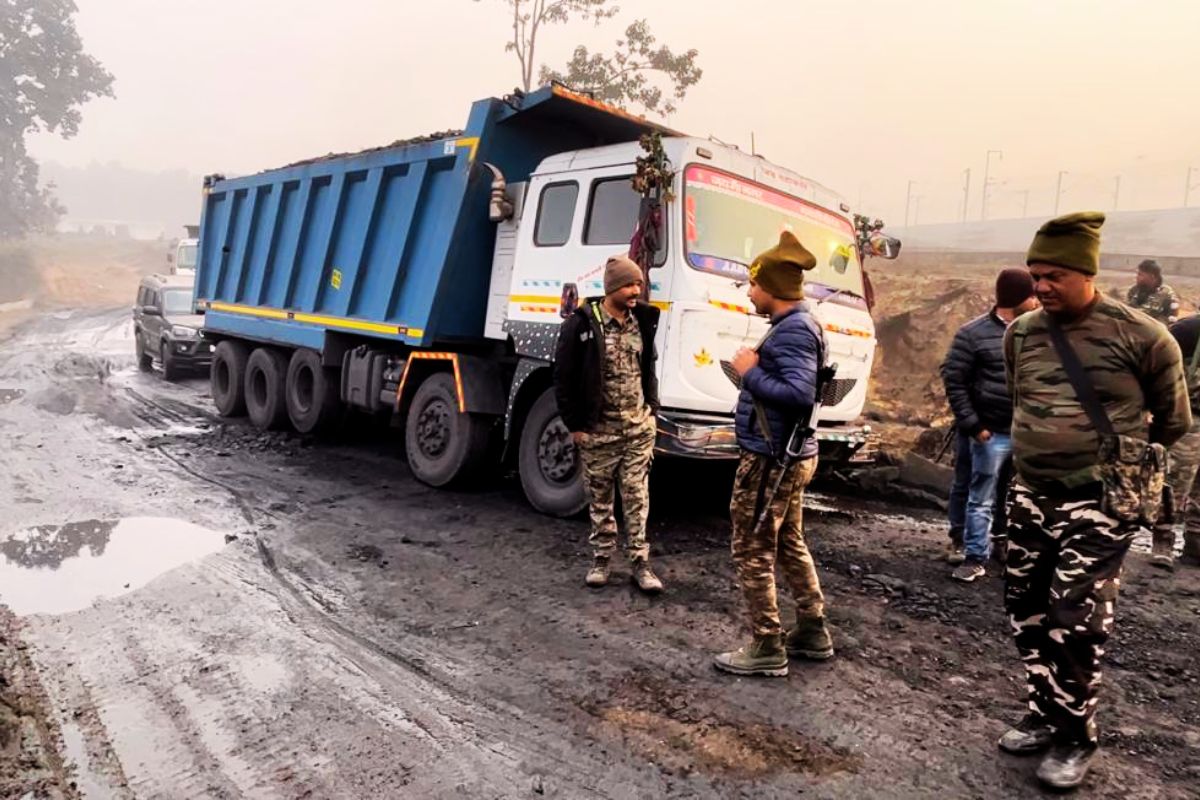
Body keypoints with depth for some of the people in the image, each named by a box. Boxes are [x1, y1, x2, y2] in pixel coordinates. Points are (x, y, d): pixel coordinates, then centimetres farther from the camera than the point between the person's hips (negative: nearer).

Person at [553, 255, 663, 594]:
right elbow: (564, 379, -9)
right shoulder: (580, 324, -12)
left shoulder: (643, 320, 4)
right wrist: (575, 425, -9)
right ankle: (601, 559, 23)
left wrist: (652, 410, 10)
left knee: (637, 497, 6)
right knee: (600, 499, 10)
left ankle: (640, 563, 13)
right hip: (598, 430, -3)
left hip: (639, 427, 4)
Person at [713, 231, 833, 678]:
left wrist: (750, 373, -21)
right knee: (789, 546, 21)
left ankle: (767, 650, 9)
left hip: (771, 459, -11)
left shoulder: (793, 331, -20)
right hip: (790, 455, 11)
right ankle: (813, 633, 32)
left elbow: (799, 394, -31)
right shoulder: (796, 326, 12)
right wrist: (757, 373, 7)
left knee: (752, 553, 0)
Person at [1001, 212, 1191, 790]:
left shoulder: (1138, 335, -10)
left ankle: (1076, 737, 14)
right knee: (1027, 612, 12)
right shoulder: (1020, 334, 4)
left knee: (1074, 622, -5)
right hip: (1030, 497, 6)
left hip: (1099, 504, -5)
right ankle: (1046, 715, 30)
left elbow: (1173, 418, 4)